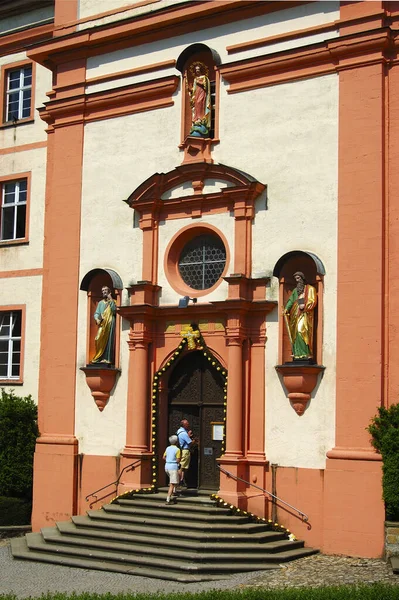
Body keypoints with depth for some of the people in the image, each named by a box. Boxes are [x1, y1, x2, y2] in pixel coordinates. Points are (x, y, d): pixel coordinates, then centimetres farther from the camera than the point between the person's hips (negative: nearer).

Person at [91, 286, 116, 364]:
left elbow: (114, 310, -9)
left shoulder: (112, 302, 9)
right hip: (102, 324, 4)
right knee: (100, 340, -4)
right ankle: (100, 357, 0)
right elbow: (96, 313, 16)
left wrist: (111, 300, -11)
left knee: (108, 340, -10)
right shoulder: (100, 303, 20)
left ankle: (107, 358, -13)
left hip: (110, 323, -4)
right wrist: (97, 319, -5)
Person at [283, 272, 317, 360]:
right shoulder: (295, 290, 24)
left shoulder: (310, 289, 9)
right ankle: (297, 354, -4)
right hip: (295, 314, 6)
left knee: (301, 331, -22)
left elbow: (313, 301, -1)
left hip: (305, 314, -6)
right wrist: (286, 309, -2)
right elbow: (291, 300, 14)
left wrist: (304, 305, -16)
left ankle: (305, 353, -23)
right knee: (295, 333, -3)